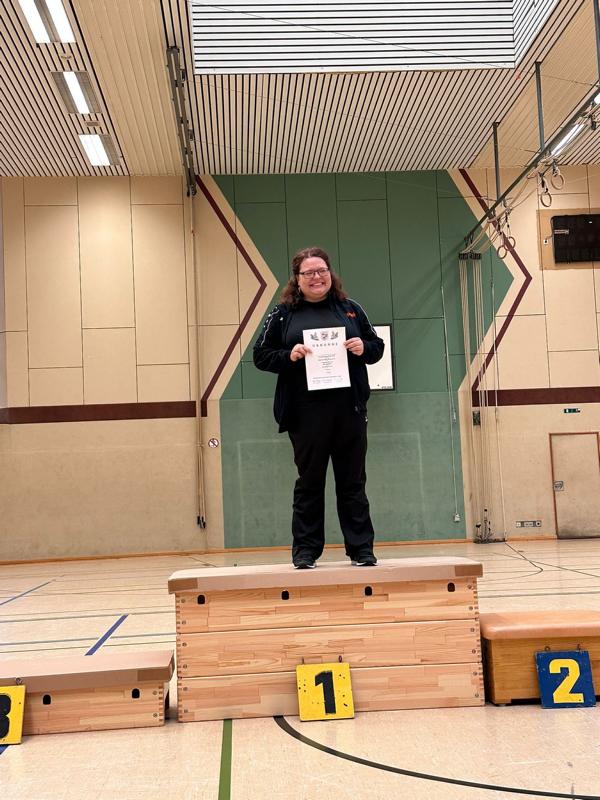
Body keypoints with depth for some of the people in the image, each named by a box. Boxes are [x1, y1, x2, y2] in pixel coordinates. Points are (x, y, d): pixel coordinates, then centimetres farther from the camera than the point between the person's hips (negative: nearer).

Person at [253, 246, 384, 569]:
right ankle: (305, 550, 15)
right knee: (309, 482, 6)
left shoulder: (350, 309, 12)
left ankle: (362, 549, 16)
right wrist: (289, 356, -13)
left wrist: (364, 348, -6)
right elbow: (261, 355, 5)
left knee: (353, 482, 8)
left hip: (350, 410, 2)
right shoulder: (283, 314, 6)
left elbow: (377, 346, 16)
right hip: (306, 414, -2)